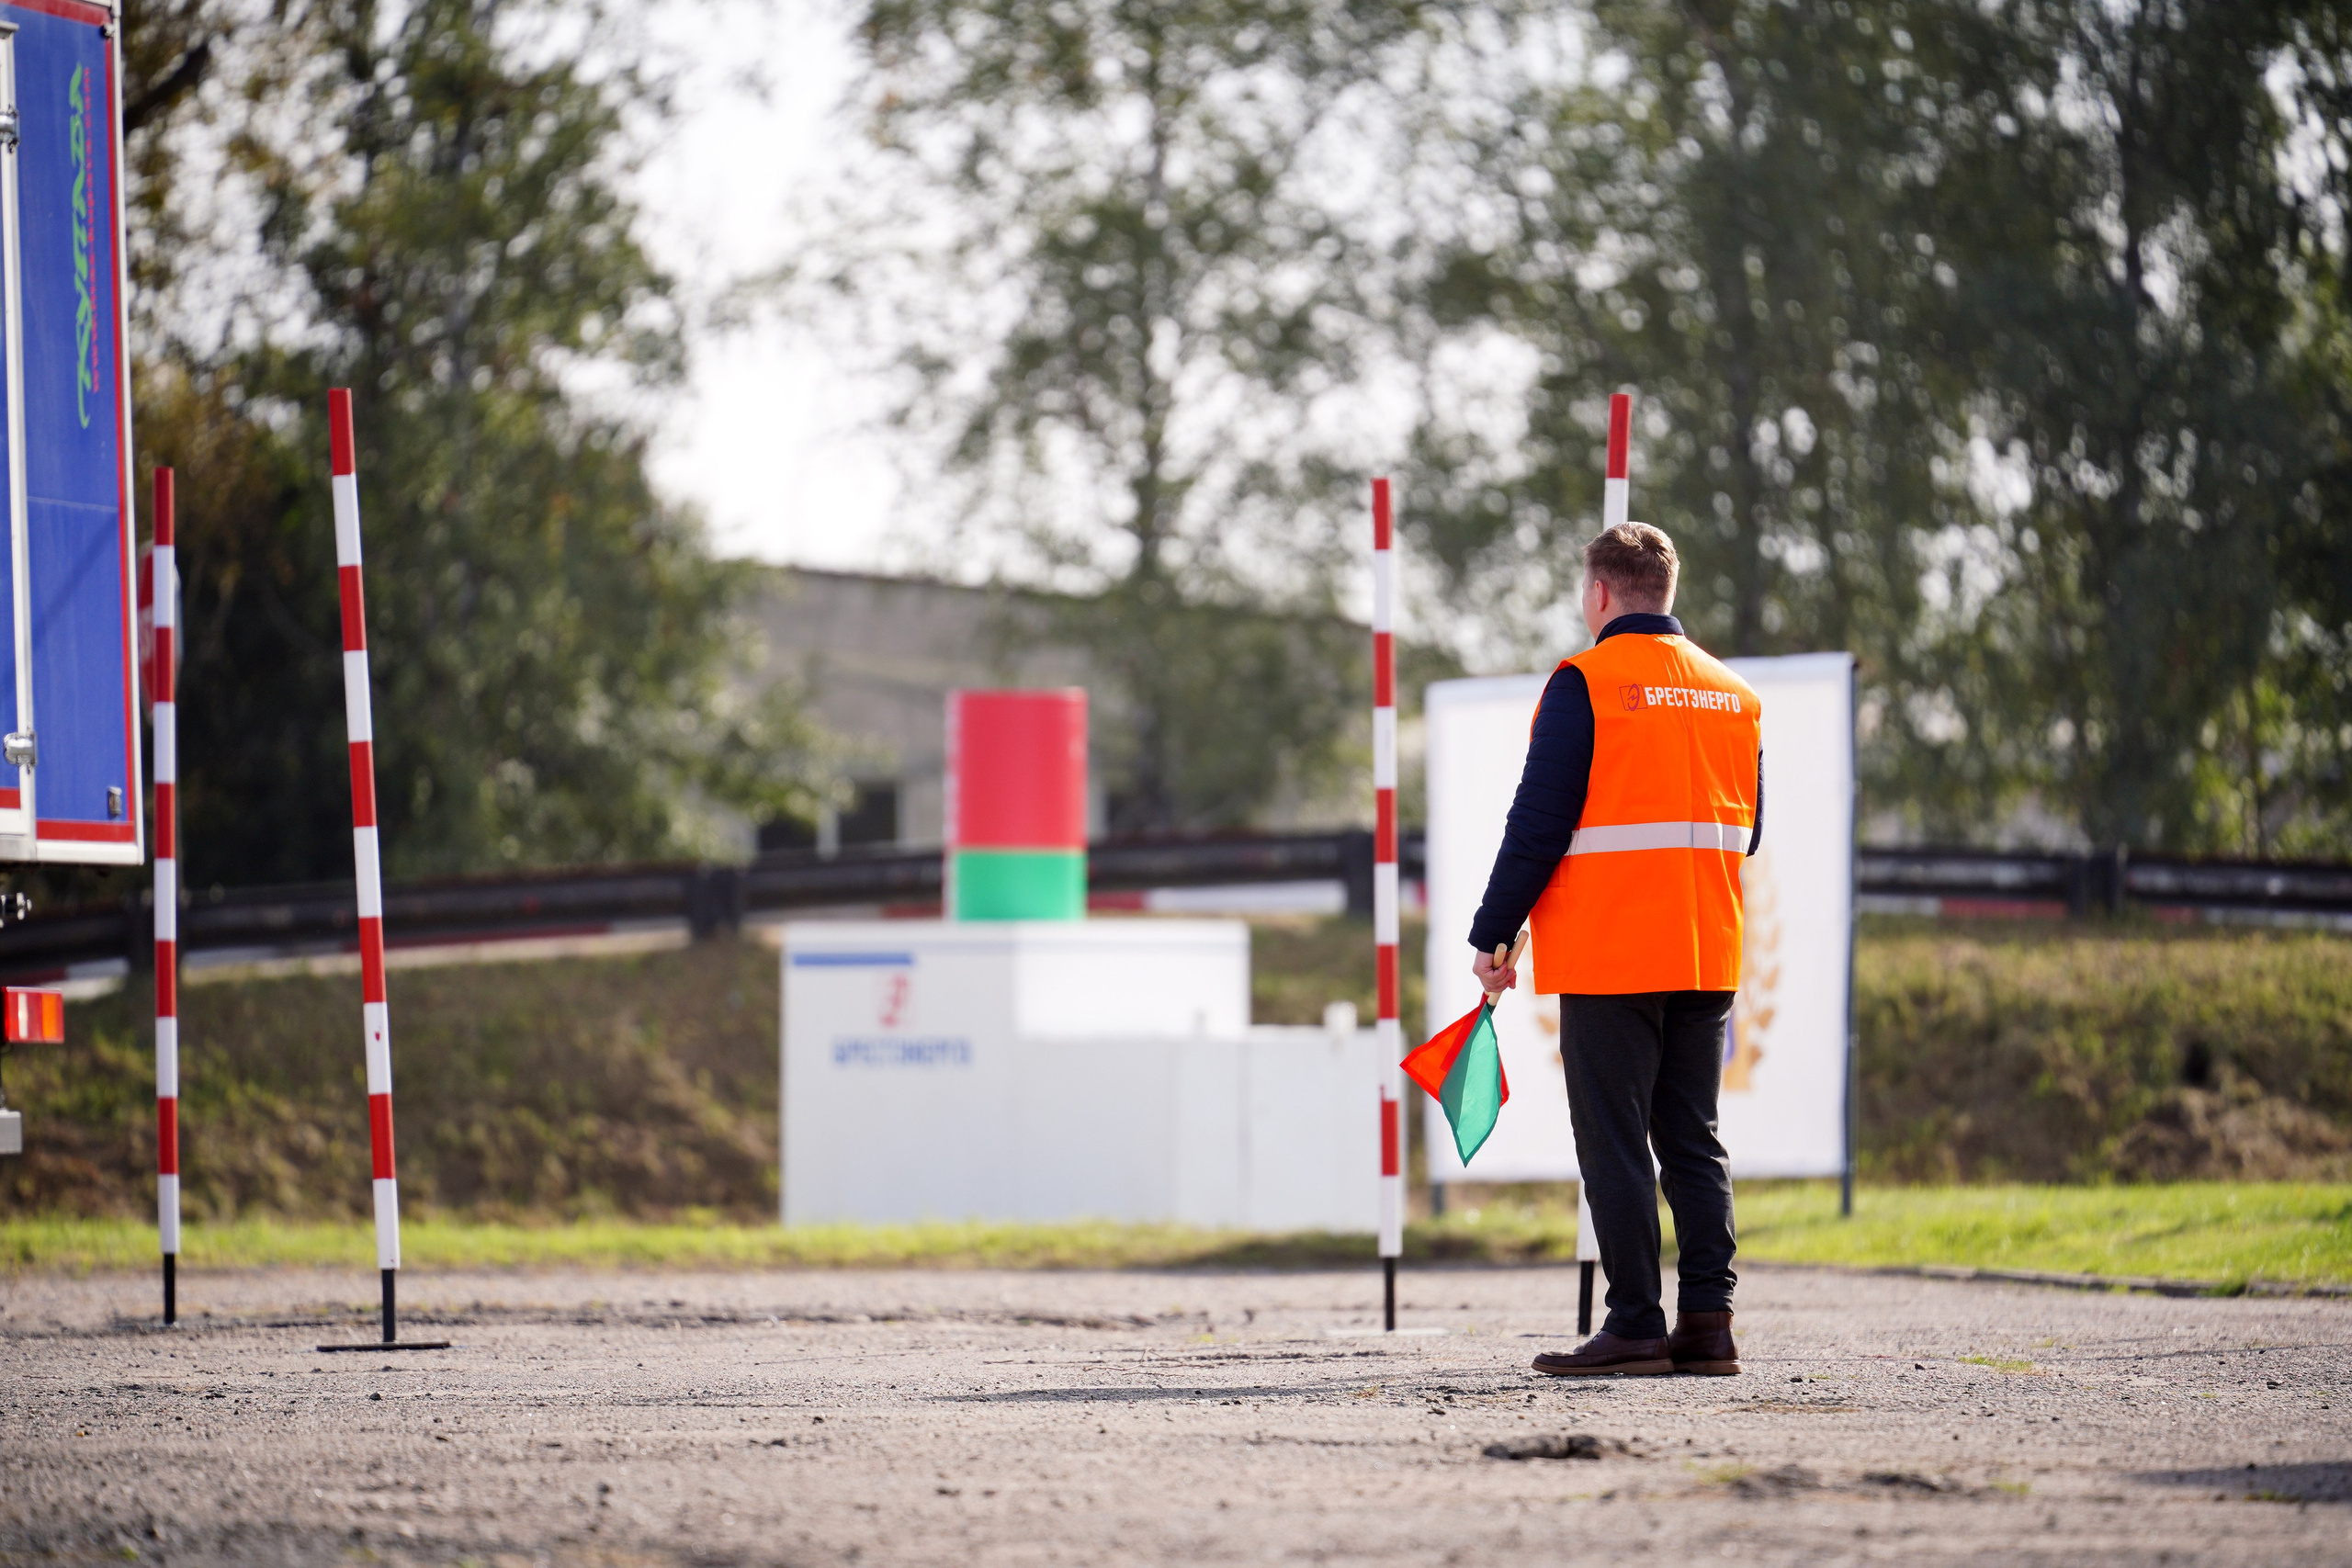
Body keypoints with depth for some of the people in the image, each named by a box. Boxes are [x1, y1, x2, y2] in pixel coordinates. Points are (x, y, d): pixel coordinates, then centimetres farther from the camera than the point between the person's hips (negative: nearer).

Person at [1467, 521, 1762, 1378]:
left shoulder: (1586, 685, -8)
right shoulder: (1734, 696, 12)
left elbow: (1538, 825, -11)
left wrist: (1491, 935, -4)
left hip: (1608, 954, -6)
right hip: (1707, 956, 6)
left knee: (1614, 1145, -3)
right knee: (1692, 1140, 10)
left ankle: (1636, 1326, -6)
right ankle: (1707, 1320, 4)